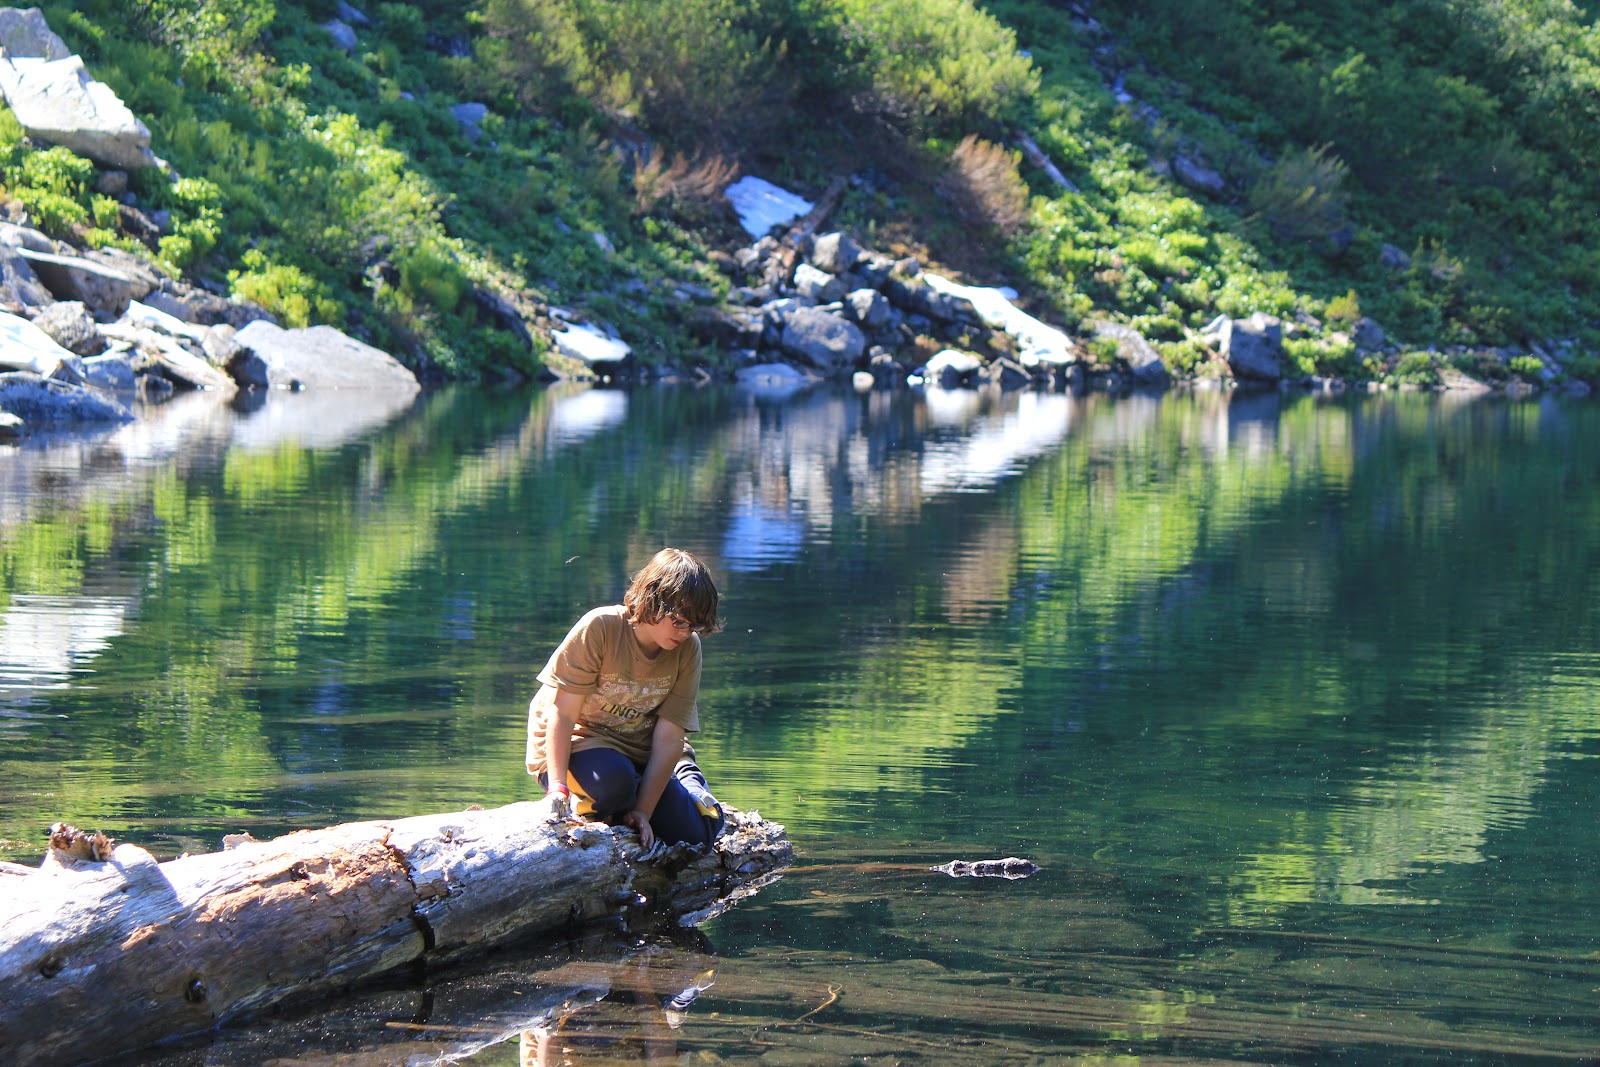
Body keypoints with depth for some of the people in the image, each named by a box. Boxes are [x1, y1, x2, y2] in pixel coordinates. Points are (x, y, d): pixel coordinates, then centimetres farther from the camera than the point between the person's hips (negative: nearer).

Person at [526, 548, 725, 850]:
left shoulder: (687, 648, -10)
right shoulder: (600, 628, -21)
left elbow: (668, 737, -12)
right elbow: (561, 714, -20)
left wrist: (643, 811, -19)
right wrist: (558, 788, -29)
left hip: (639, 754, 4)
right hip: (575, 745, -4)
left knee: (696, 833, -9)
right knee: (613, 779, -38)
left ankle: (685, 772, 23)